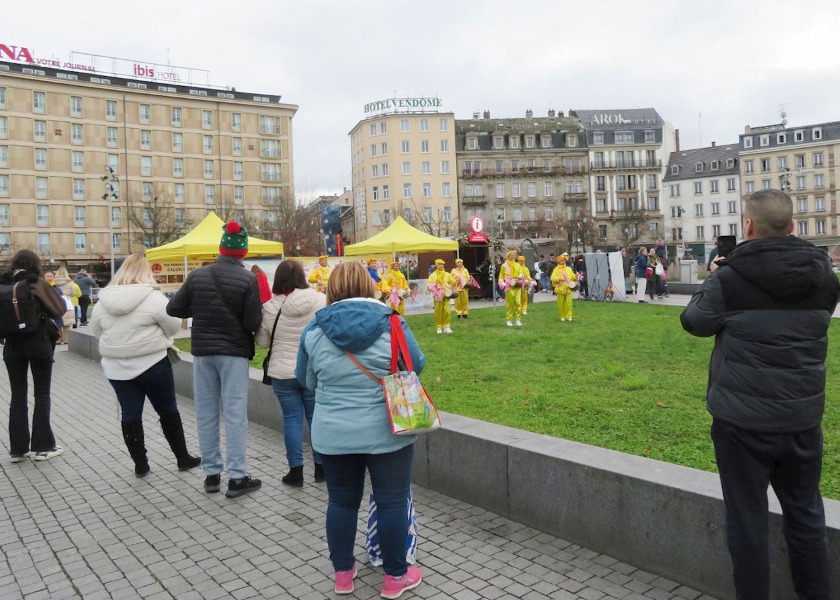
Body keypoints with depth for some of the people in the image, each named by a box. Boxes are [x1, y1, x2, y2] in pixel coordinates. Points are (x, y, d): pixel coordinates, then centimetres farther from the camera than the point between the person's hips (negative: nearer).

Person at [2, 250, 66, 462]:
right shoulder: (37, 283, -8)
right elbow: (58, 310, -8)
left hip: (12, 346, 4)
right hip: (38, 344, -3)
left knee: (18, 396, 9)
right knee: (42, 395, 5)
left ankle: (18, 448, 12)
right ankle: (42, 446, 8)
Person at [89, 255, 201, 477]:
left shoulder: (103, 300, 2)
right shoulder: (153, 297, -14)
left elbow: (96, 331, 13)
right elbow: (173, 326, -8)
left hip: (117, 367, 4)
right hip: (152, 364, -4)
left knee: (130, 414, 10)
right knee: (167, 410, 8)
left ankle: (140, 465, 17)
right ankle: (183, 458, 18)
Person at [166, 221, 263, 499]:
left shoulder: (198, 275, 1)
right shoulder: (247, 279, -10)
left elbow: (173, 308, 5)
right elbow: (253, 323, -13)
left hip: (203, 351, 4)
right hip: (233, 352, -3)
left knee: (206, 413, 11)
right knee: (235, 414, -1)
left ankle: (211, 473, 17)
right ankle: (236, 477, 1)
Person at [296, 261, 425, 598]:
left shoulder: (314, 329, -3)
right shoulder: (390, 322, -8)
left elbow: (306, 380, 9)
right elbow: (417, 364, 3)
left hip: (333, 434, 2)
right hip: (386, 432, -2)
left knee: (341, 502, 17)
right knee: (392, 502, 11)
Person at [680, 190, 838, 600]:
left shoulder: (731, 276, -14)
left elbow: (694, 321, 1)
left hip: (743, 419, -4)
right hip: (803, 415, 5)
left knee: (747, 518, 9)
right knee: (806, 514, 19)